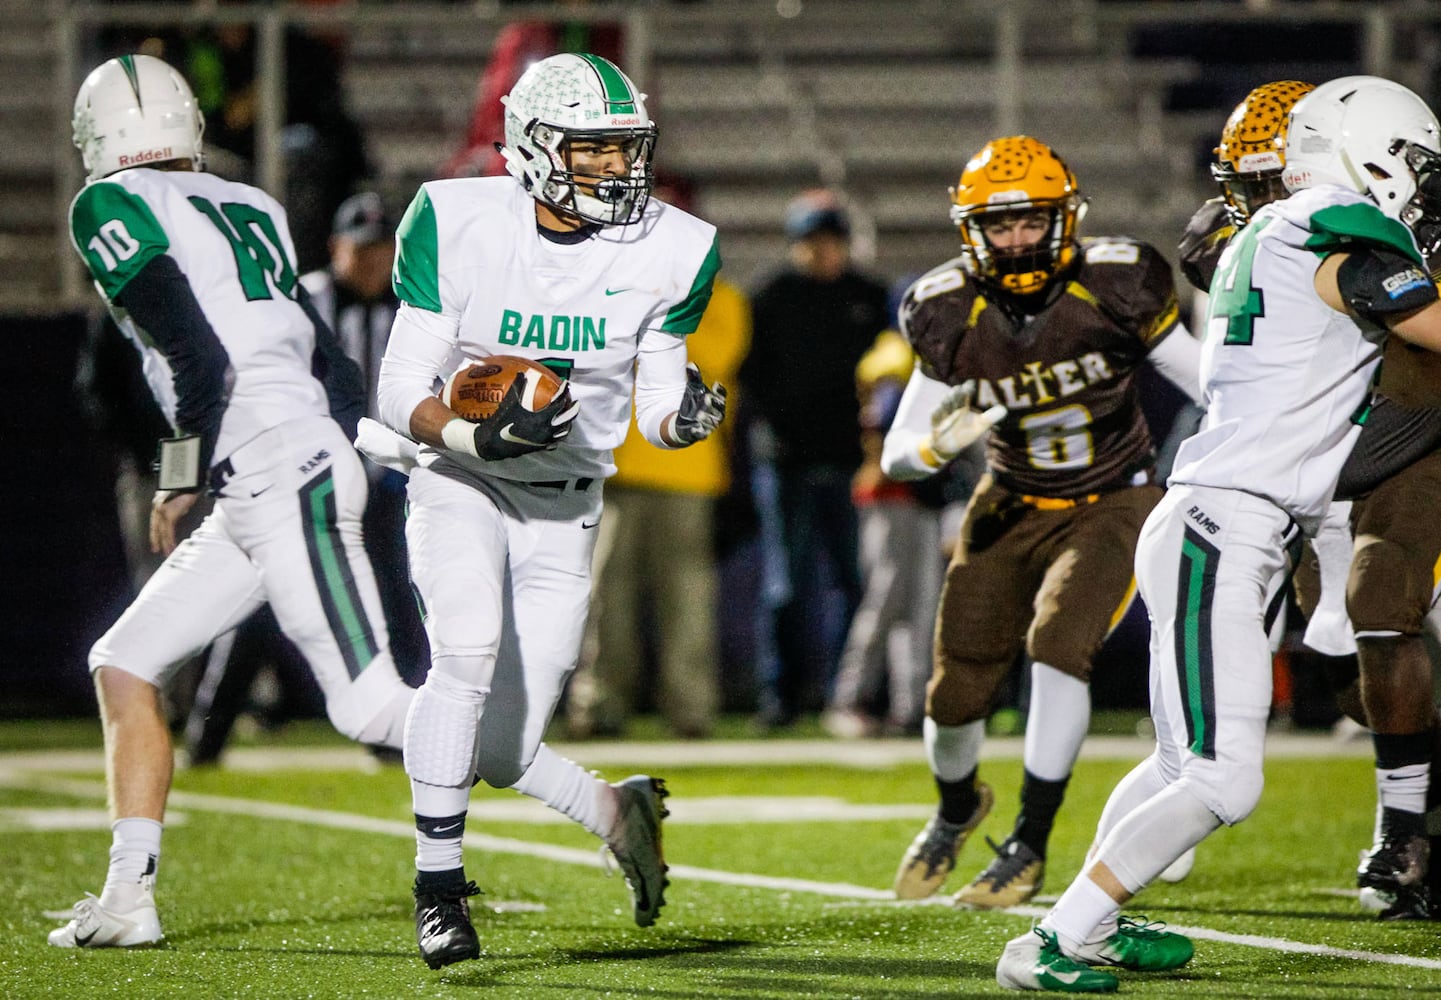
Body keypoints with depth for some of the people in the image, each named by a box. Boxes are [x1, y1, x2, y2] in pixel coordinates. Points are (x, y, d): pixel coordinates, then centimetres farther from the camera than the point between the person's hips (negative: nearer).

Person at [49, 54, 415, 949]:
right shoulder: (246, 208, 19)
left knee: (372, 706, -12)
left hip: (278, 476, -9)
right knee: (125, 665, 14)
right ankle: (130, 896, 12)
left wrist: (181, 481, -2)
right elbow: (340, 376, 18)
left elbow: (202, 362, -15)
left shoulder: (117, 210, -5)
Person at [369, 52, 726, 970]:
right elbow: (401, 393, -12)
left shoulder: (670, 251, -6)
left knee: (501, 754, -1)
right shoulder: (458, 225, -14)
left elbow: (657, 411, 2)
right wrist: (481, 431, -31)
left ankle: (611, 809, 35)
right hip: (461, 482, -2)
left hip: (565, 511, 2)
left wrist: (687, 413, -22)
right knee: (468, 651, -31)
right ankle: (439, 892, -20)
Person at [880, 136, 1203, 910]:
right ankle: (957, 808, 39)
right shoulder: (952, 318, -13)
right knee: (956, 693, 3)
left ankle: (1029, 846, -15)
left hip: (1111, 505, -3)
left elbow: (1205, 381, -4)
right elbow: (896, 456, -10)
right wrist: (938, 446, -32)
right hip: (1011, 509, 3)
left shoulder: (1114, 289, -18)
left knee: (1057, 644, -27)